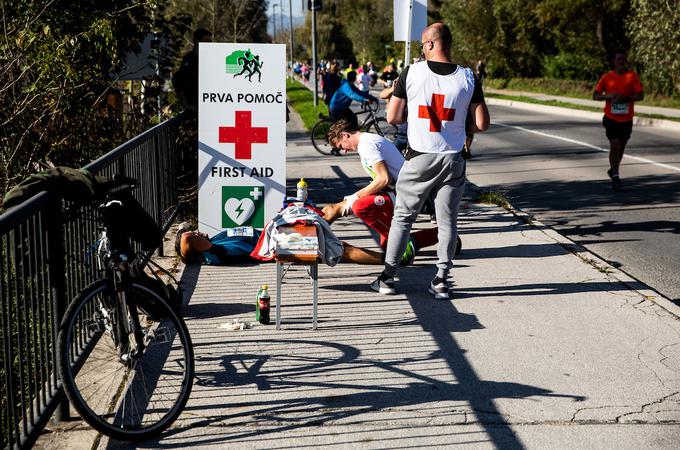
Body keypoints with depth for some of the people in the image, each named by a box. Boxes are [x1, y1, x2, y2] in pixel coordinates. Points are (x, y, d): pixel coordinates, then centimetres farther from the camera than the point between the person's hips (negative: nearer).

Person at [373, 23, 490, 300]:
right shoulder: (467, 78, -4)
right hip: (452, 161, 1)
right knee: (447, 222, 10)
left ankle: (387, 278, 13)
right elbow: (482, 124, -3)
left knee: (402, 218, 10)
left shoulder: (411, 73, -8)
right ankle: (441, 281, 12)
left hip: (419, 159, -1)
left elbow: (392, 117, -3)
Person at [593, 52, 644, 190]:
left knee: (621, 147, 13)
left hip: (626, 119, 2)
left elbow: (640, 95, -5)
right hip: (611, 118, -2)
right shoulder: (607, 77, 0)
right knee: (614, 146, -12)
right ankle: (615, 176, -7)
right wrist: (609, 96, -16)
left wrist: (625, 97, -21)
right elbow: (595, 95, 3)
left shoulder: (632, 76, 0)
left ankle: (613, 170, 36)